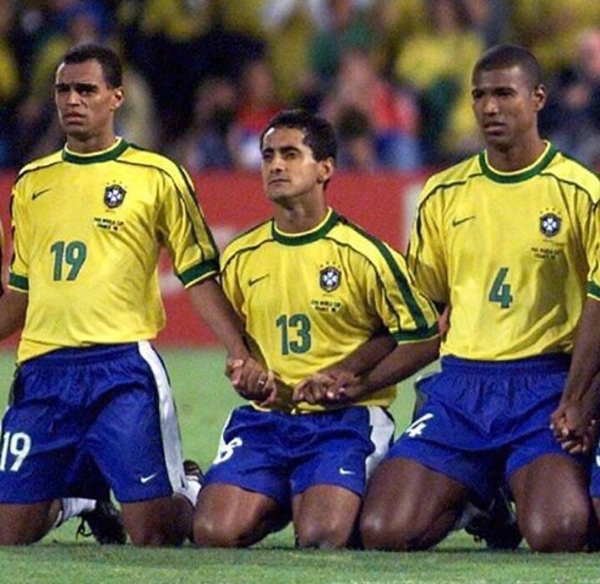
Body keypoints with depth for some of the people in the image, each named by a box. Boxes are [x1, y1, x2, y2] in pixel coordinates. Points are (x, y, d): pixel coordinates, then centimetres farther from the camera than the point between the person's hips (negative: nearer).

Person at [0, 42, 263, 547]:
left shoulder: (156, 177, 2)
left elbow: (200, 277, 2)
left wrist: (242, 354, -8)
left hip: (122, 367, -4)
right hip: (43, 369, 4)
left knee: (152, 535, -9)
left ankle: (191, 494, 25)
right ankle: (76, 499, 31)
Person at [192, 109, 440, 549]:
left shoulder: (363, 254, -6)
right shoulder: (241, 256, 8)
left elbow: (423, 340, -3)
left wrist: (350, 384, -12)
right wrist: (247, 372, 2)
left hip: (345, 419, -3)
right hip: (265, 418, 4)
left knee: (321, 539, -25)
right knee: (214, 535, -19)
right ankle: (279, 504, 14)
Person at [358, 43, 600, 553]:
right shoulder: (445, 194, 11)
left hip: (545, 383, -3)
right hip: (461, 385, 3)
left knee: (556, 533, -28)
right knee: (383, 532, -14)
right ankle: (476, 504, 18)